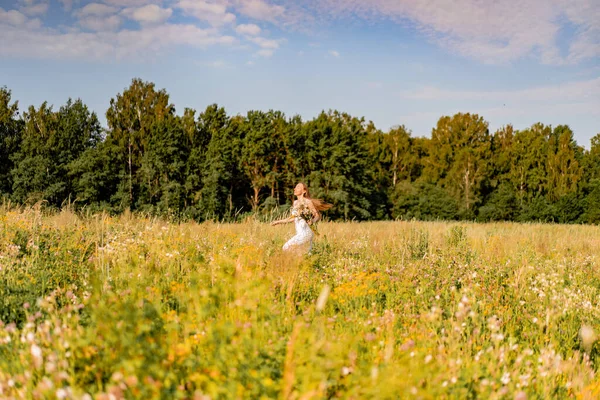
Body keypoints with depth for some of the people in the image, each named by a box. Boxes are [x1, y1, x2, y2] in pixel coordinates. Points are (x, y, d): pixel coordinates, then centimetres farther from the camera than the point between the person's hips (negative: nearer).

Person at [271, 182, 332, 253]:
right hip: (300, 233, 8)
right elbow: (294, 218, 23)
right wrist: (278, 222, 24)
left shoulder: (308, 202, -8)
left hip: (306, 233, -8)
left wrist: (312, 222, -25)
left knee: (287, 248, -14)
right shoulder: (295, 202, 13)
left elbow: (317, 215, -4)